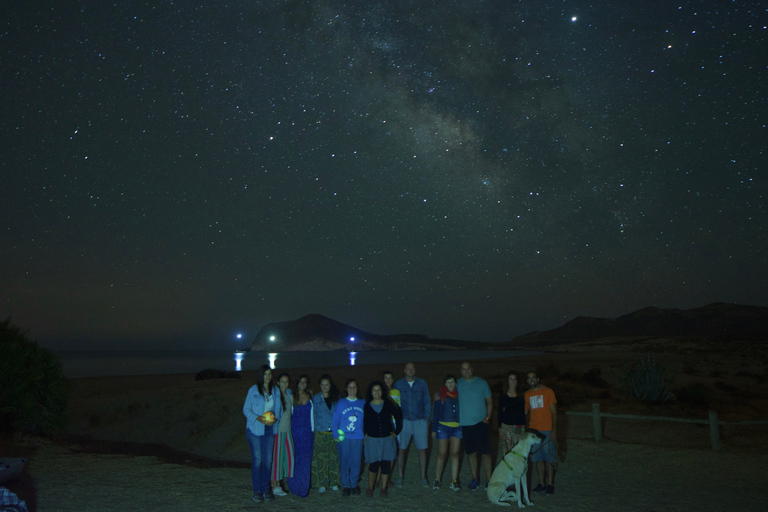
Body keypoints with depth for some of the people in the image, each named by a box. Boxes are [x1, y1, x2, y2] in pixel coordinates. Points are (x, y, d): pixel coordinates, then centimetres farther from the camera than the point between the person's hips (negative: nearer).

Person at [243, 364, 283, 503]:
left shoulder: (275, 390, 9)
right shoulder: (253, 390, -1)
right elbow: (246, 409, -1)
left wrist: (275, 418, -5)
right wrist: (257, 418, -17)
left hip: (269, 429, 3)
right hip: (255, 429, -3)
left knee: (267, 459, 3)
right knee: (257, 459, -3)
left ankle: (266, 489, 13)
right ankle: (257, 490, 5)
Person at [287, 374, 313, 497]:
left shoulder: (310, 397, 8)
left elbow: (312, 414, 13)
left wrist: (312, 430, 9)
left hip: (307, 433, 2)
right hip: (294, 431, -2)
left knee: (305, 460, 3)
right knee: (294, 459, -1)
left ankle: (304, 488, 13)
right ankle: (294, 486, 11)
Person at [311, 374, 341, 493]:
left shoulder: (336, 399, 10)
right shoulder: (316, 398, 6)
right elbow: (313, 415, 6)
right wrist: (316, 426, -5)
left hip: (334, 432, 2)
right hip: (320, 433, -2)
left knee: (334, 457, 2)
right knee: (321, 458, -4)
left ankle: (333, 482, 13)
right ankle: (321, 484, 5)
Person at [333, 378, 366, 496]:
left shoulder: (362, 403, 9)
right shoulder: (341, 403, 5)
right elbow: (335, 420, 4)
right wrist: (336, 435, -4)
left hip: (358, 438, 1)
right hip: (344, 438, -1)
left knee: (356, 462, 1)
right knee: (344, 462, 0)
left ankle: (354, 485, 16)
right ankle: (345, 485, 13)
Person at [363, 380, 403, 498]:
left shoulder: (388, 404, -1)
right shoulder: (367, 406, -1)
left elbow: (398, 416, 8)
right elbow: (364, 422, 11)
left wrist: (396, 431, 7)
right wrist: (365, 433, 3)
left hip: (387, 439, 1)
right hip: (372, 440, -1)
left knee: (386, 464, 2)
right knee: (373, 464, -3)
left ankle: (383, 488, 14)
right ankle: (370, 488, 13)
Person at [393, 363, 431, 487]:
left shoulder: (422, 383, 5)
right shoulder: (398, 384, 5)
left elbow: (427, 402, 9)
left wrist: (426, 420, 2)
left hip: (420, 422, 0)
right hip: (403, 422, 0)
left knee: (422, 449, 2)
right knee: (401, 449, -1)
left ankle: (423, 477, 14)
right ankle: (400, 477, 12)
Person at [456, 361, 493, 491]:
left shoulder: (482, 383, 1)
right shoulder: (458, 384, 6)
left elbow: (489, 401, 5)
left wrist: (487, 417, -5)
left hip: (481, 422, -2)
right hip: (465, 423, 2)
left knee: (485, 452, -3)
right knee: (471, 452, 7)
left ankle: (488, 480, 5)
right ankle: (474, 479, 18)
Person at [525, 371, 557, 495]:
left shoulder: (547, 392, -3)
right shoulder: (527, 394, 9)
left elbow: (554, 412, -5)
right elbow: (525, 412, 15)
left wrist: (554, 430, -12)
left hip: (547, 430, -4)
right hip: (533, 430, 4)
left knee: (549, 458, 0)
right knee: (538, 458, 6)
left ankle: (550, 484, 10)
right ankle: (541, 483, 16)